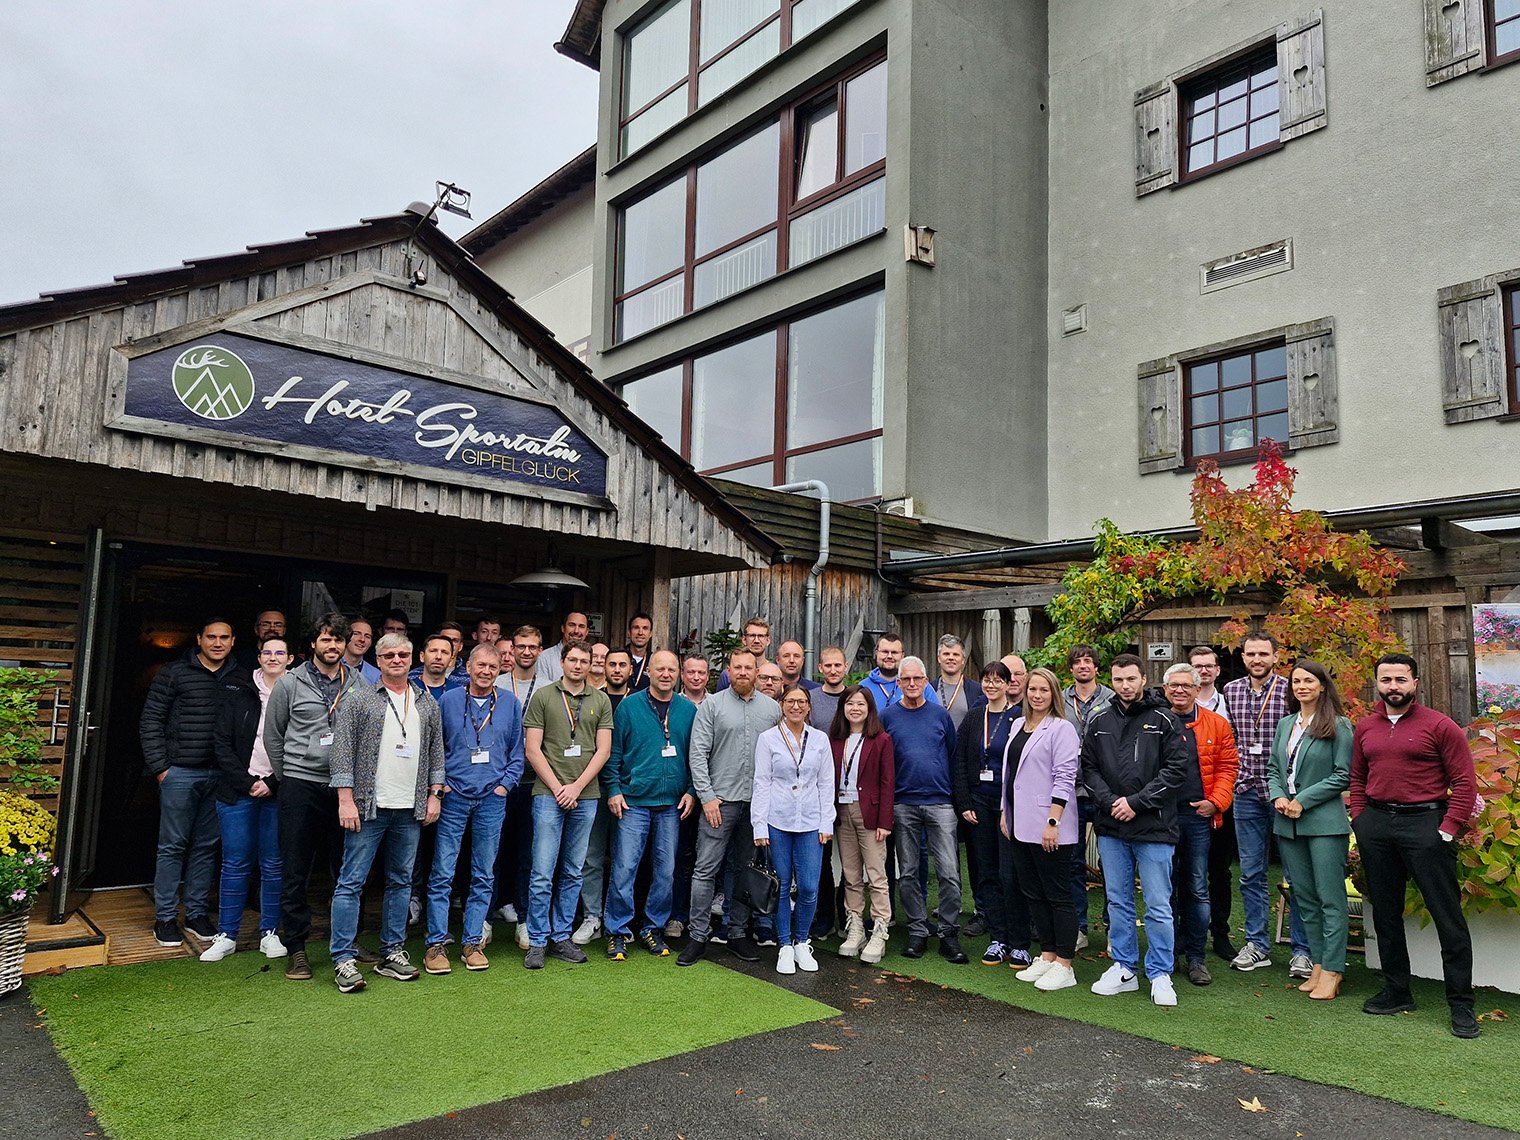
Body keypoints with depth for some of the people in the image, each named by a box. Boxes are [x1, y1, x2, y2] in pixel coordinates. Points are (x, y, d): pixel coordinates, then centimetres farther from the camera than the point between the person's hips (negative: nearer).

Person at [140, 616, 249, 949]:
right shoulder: (175, 673, 0)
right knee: (173, 845, 4)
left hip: (222, 776, 3)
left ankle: (197, 914, 20)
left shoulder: (242, 679, 7)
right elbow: (151, 720, 1)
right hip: (180, 772, -2)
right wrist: (159, 766, -5)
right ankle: (165, 918, 14)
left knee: (206, 847, 10)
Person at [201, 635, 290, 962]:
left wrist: (272, 784, -8)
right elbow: (223, 745, 3)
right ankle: (227, 935, 13)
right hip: (238, 790, 1)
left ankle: (270, 933, 15)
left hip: (277, 792, -1)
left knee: (273, 864, 4)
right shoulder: (239, 698, 7)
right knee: (235, 863, 4)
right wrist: (247, 783, -7)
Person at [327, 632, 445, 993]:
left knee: (401, 882, 10)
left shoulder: (427, 705, 11)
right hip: (369, 807, -4)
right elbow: (343, 750, -5)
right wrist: (346, 799, -11)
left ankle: (392, 953, 21)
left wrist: (434, 794, 7)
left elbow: (436, 753, 15)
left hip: (411, 809, 4)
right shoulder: (358, 699, -1)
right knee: (351, 882, -2)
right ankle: (343, 960, 5)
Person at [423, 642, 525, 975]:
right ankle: (436, 943, 9)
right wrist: (440, 785, -2)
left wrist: (504, 785, -1)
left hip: (492, 800, 1)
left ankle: (472, 942, 17)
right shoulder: (448, 701, 3)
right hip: (454, 797, -1)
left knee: (484, 876, 7)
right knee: (442, 873, -1)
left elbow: (518, 753, 9)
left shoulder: (510, 704, 6)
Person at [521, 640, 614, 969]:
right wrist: (557, 787, -9)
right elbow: (532, 748, -2)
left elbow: (603, 749, 4)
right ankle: (537, 941, 9)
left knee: (573, 873, 10)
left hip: (585, 796, 3)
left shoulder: (601, 701, 8)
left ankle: (561, 936, 21)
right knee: (543, 873, -2)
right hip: (549, 794, -3)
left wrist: (577, 786, -7)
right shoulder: (543, 696, 1)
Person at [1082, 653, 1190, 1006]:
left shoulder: (1163, 720, -3)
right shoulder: (1099, 722, 8)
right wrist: (1109, 801, -9)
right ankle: (1124, 968, 25)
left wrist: (1137, 802, -14)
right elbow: (1089, 768, 8)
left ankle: (1160, 975, 16)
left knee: (1158, 906, 2)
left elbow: (1177, 768, -9)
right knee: (1118, 901, 13)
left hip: (1154, 829, -4)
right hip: (1111, 829, 4)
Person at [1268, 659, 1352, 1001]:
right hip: (1287, 822, 6)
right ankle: (1318, 963, 22)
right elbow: (1274, 769, 16)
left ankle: (1332, 970, 6)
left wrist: (1302, 801, -12)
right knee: (1304, 897, 12)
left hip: (1324, 820, -6)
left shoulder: (1338, 726, -5)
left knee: (1330, 898, -1)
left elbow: (1343, 775, -9)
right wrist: (1278, 797, -2)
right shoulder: (1285, 724, 13)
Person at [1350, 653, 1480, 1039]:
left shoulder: (1439, 725, -5)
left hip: (1425, 822, -5)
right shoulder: (1365, 728, 10)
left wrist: (1448, 830, -12)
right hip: (1376, 824, 5)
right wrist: (1360, 819, 6)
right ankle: (1396, 990, 26)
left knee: (1447, 916, -2)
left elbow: (1464, 781, -6)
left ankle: (1461, 1004, 9)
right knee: (1385, 912, 13)